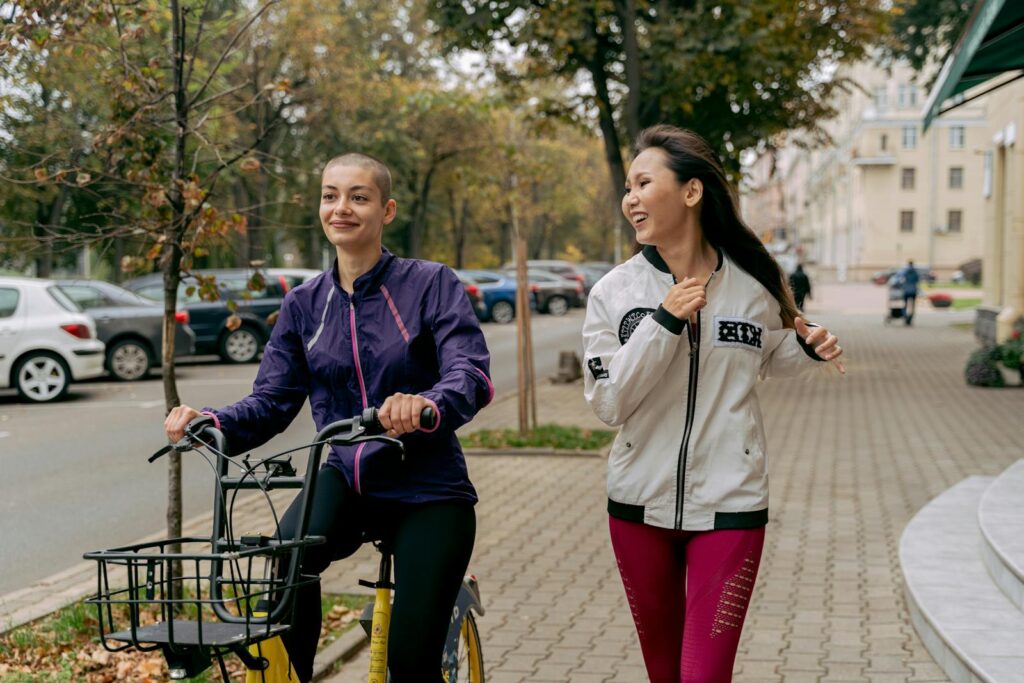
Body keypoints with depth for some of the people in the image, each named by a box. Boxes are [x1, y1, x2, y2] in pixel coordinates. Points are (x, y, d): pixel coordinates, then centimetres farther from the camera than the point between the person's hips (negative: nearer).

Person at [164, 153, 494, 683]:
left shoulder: (430, 284, -6)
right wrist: (213, 423, -20)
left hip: (425, 488, -2)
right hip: (346, 479, 3)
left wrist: (427, 404, -43)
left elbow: (470, 371, -20)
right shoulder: (304, 305, 6)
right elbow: (272, 400, 1)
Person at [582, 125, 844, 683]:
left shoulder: (751, 284, -2)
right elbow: (607, 402, -12)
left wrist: (810, 348, -3)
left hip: (729, 506, -1)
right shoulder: (614, 291, -5)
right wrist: (664, 321, -21)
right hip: (640, 506, 1)